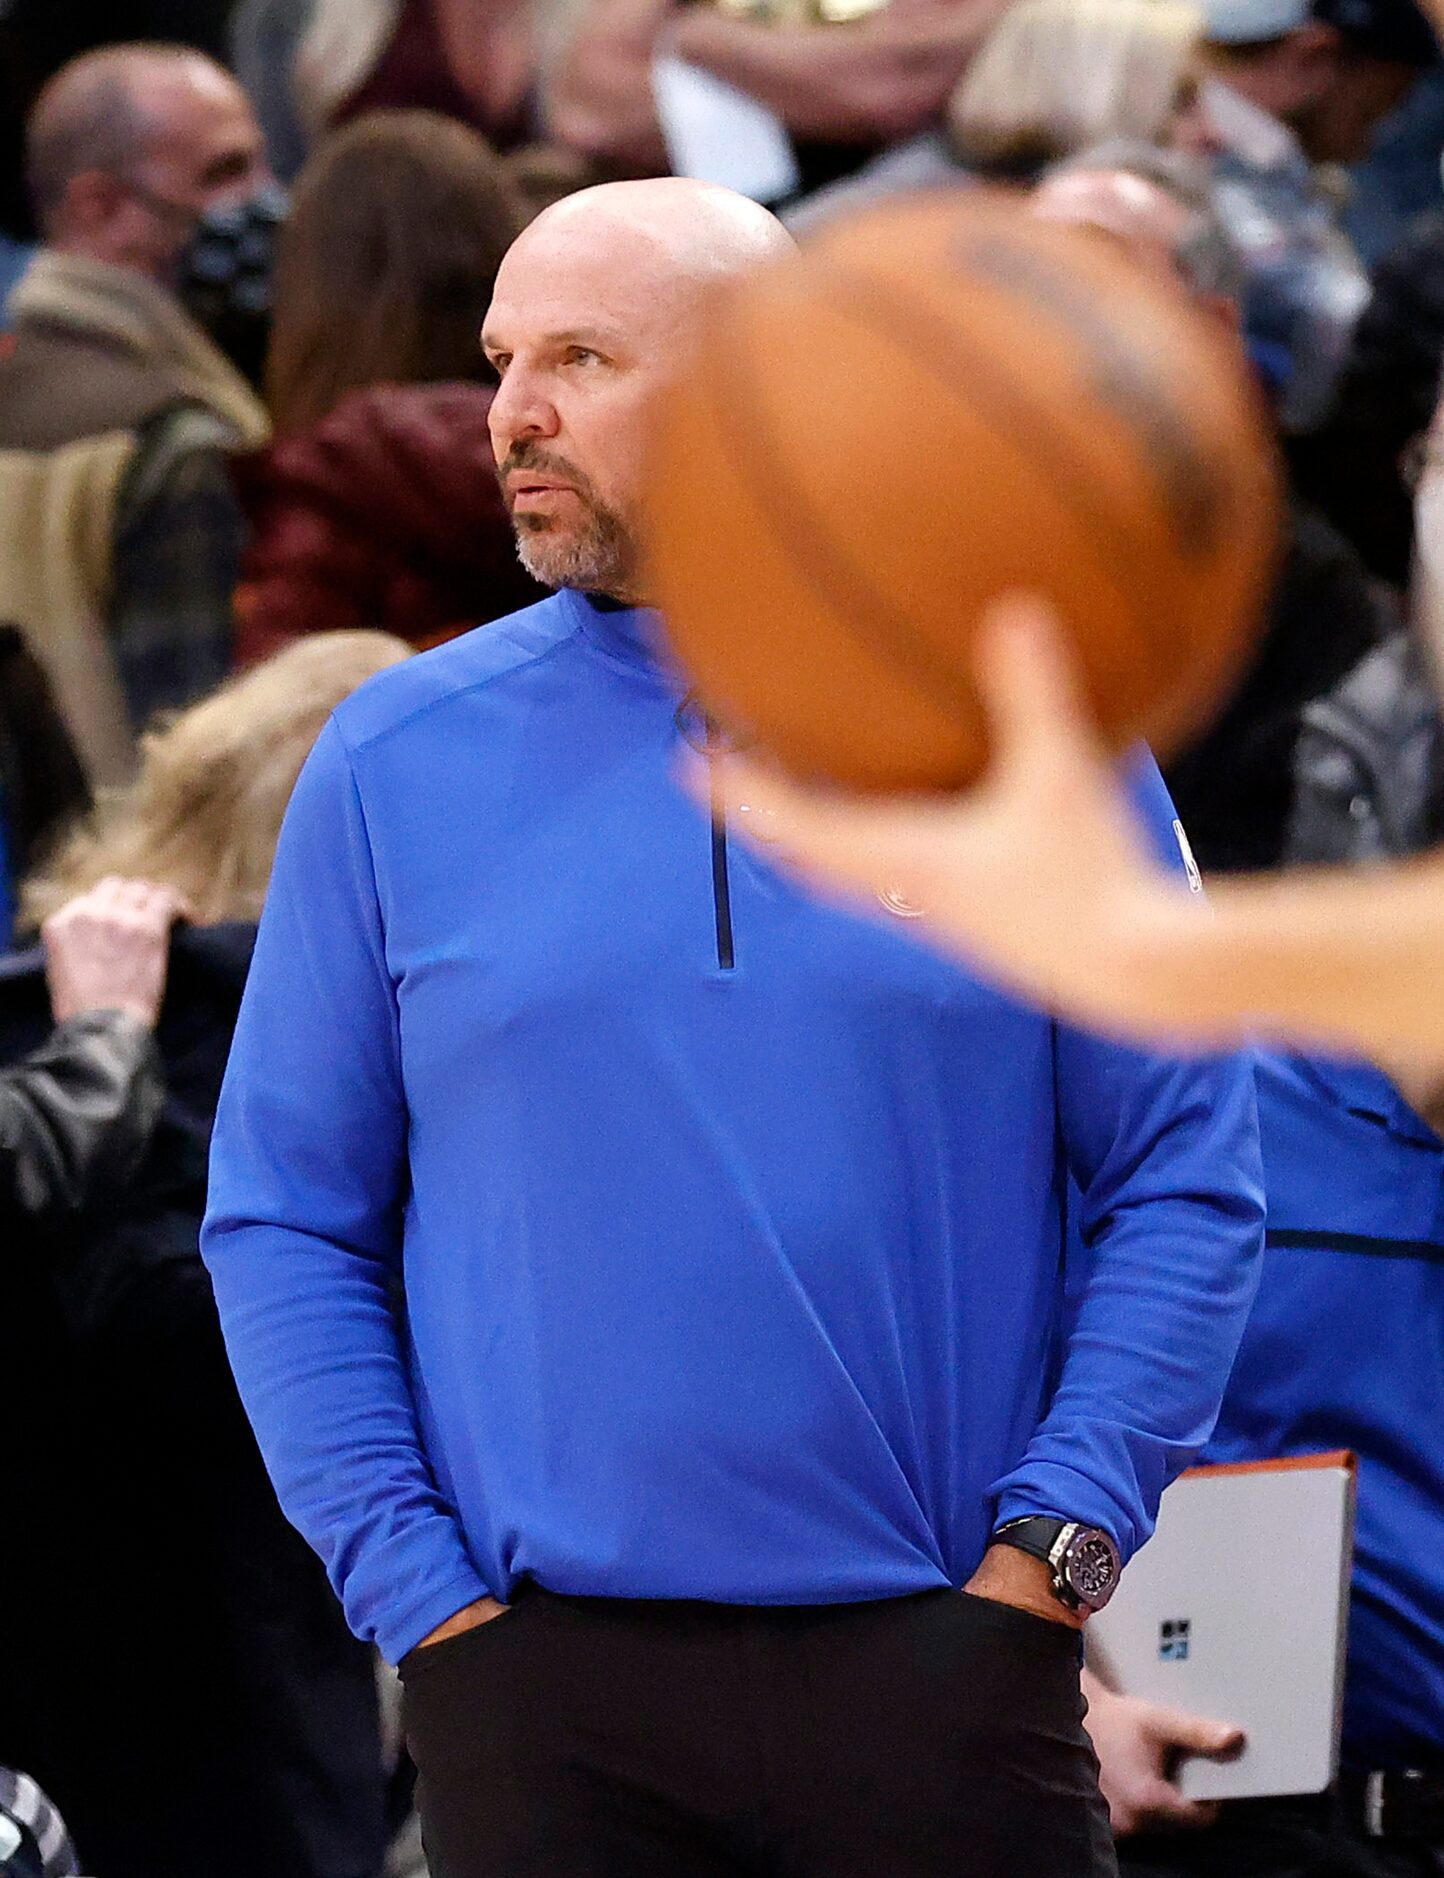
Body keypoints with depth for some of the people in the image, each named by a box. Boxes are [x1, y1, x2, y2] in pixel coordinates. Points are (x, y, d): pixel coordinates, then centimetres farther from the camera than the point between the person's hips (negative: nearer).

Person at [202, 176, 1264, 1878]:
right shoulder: (396, 763, 5)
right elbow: (283, 1224, 6)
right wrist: (422, 1592, -3)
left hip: (946, 1677, 0)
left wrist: (1051, 1548, -5)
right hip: (541, 1703, 1)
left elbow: (1187, 1185, 4)